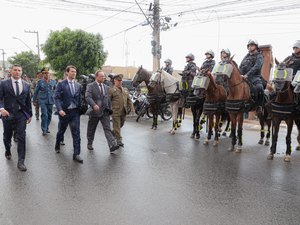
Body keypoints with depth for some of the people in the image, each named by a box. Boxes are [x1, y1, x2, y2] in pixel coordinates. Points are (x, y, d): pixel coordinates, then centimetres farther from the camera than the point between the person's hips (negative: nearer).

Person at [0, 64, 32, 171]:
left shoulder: (26, 85, 5)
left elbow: (28, 101, 10)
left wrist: (30, 114, 11)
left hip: (21, 115, 0)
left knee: (21, 138, -6)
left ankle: (21, 162, -2)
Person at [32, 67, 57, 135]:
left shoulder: (53, 81, 4)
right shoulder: (40, 82, -2)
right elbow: (36, 92, 6)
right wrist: (34, 100, 10)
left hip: (50, 101, 3)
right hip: (43, 101, -3)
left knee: (49, 115, 9)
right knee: (44, 115, -14)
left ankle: (47, 128, 25)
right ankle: (44, 129, -4)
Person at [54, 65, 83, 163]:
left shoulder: (78, 85, 6)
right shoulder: (61, 84, -5)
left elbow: (79, 99, 11)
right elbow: (56, 98, -11)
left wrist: (80, 109, 2)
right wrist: (60, 109, -22)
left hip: (75, 112, 2)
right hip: (64, 111, -2)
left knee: (76, 133, -4)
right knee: (61, 131, 17)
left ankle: (76, 154, 0)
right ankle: (57, 145, 45)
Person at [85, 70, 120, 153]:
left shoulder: (106, 87, 13)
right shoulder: (90, 86, -3)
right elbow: (88, 97, -18)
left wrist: (109, 109, 16)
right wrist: (94, 105, -33)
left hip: (105, 112, 3)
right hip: (94, 111, -3)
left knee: (107, 128, -8)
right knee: (91, 129, 11)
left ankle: (112, 145, -17)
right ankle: (89, 144, 32)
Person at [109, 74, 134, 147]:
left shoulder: (125, 90, 14)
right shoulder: (112, 90, -4)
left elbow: (129, 100, 15)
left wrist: (132, 108, 5)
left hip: (124, 112, 6)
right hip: (115, 112, -6)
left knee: (121, 125, 16)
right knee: (117, 126, -1)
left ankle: (112, 133, 38)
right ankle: (119, 140, 8)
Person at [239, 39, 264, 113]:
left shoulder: (259, 56, 2)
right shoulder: (246, 57, 21)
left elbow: (256, 67, -15)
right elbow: (240, 67, 18)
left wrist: (247, 74, -25)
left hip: (255, 77, -6)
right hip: (245, 78, 7)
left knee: (259, 88, -34)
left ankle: (259, 106, -21)